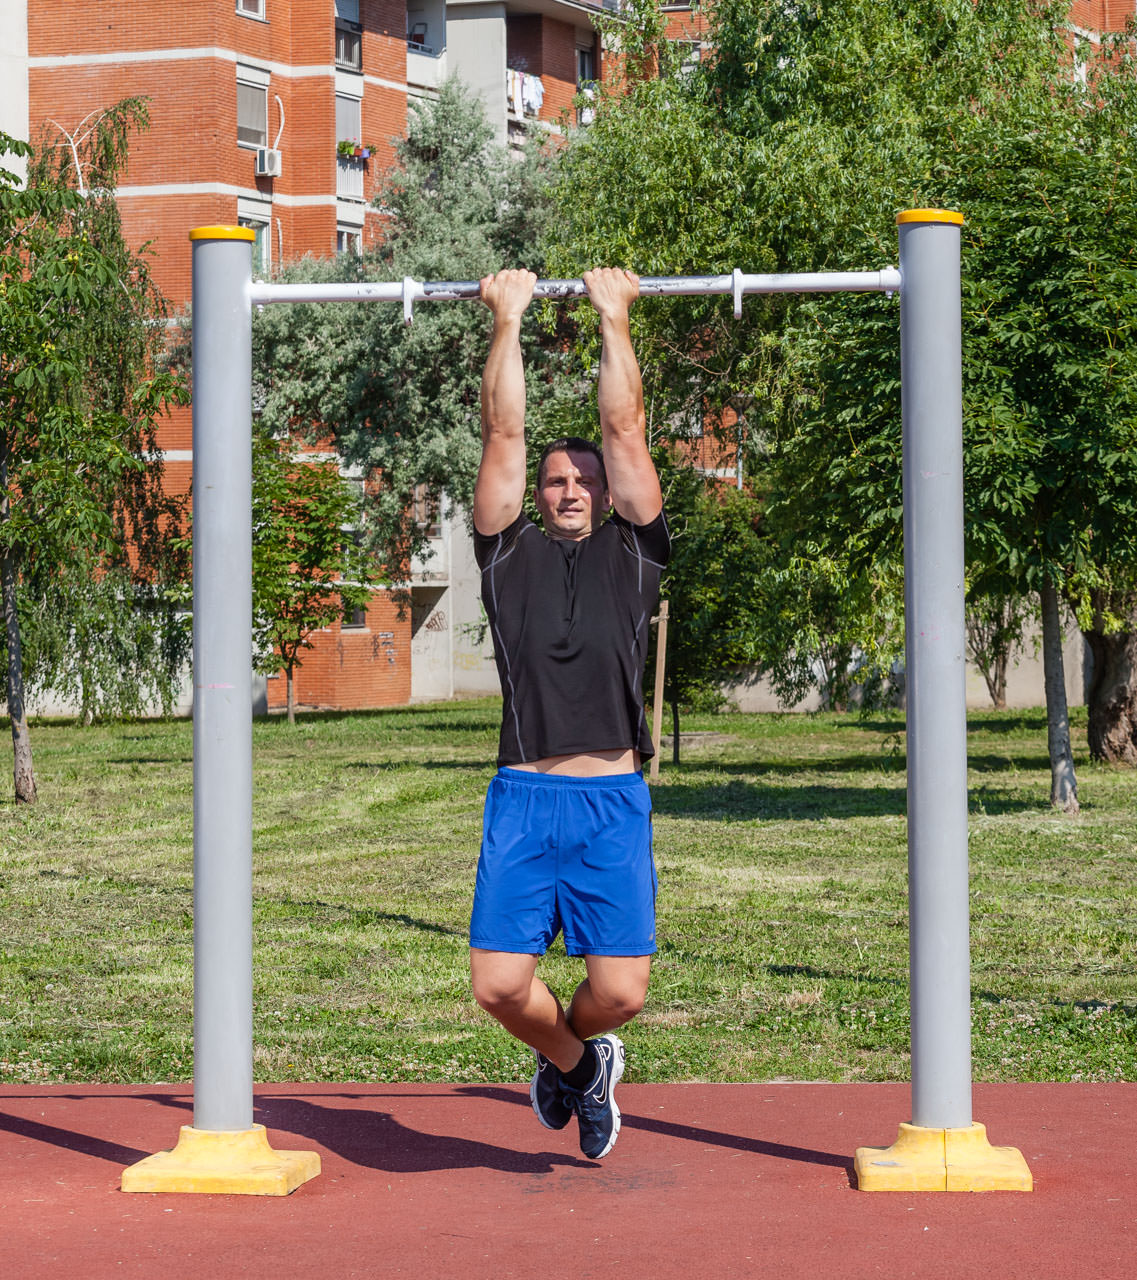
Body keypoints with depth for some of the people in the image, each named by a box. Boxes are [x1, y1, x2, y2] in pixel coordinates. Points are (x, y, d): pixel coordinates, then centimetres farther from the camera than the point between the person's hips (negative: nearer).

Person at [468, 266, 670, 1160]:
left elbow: (626, 430, 11)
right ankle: (571, 1061, 26)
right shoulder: (511, 553, 16)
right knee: (500, 987, -7)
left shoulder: (633, 552, 15)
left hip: (613, 800, -1)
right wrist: (507, 322, 14)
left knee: (620, 992, -7)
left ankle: (581, 1047, 30)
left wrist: (615, 317, 13)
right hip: (522, 797, 1)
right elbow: (503, 435, 13)